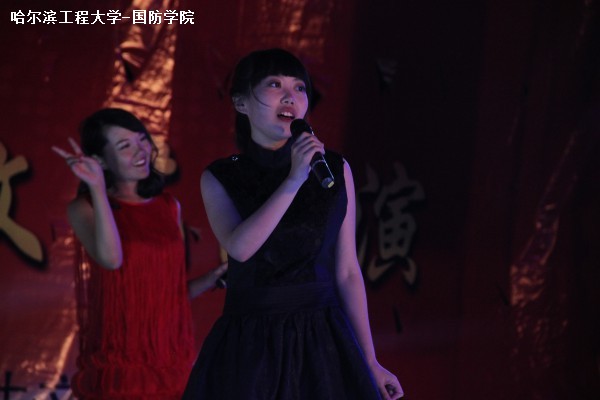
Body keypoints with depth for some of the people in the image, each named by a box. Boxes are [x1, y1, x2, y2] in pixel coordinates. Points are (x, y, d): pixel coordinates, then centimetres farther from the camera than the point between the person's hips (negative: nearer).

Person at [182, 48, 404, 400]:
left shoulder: (336, 170, 3)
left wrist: (371, 363, 3)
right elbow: (240, 248, -17)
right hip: (249, 347, -1)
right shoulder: (219, 179, 1)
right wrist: (294, 180, -20)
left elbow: (347, 272, 5)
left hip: (322, 342, 1)